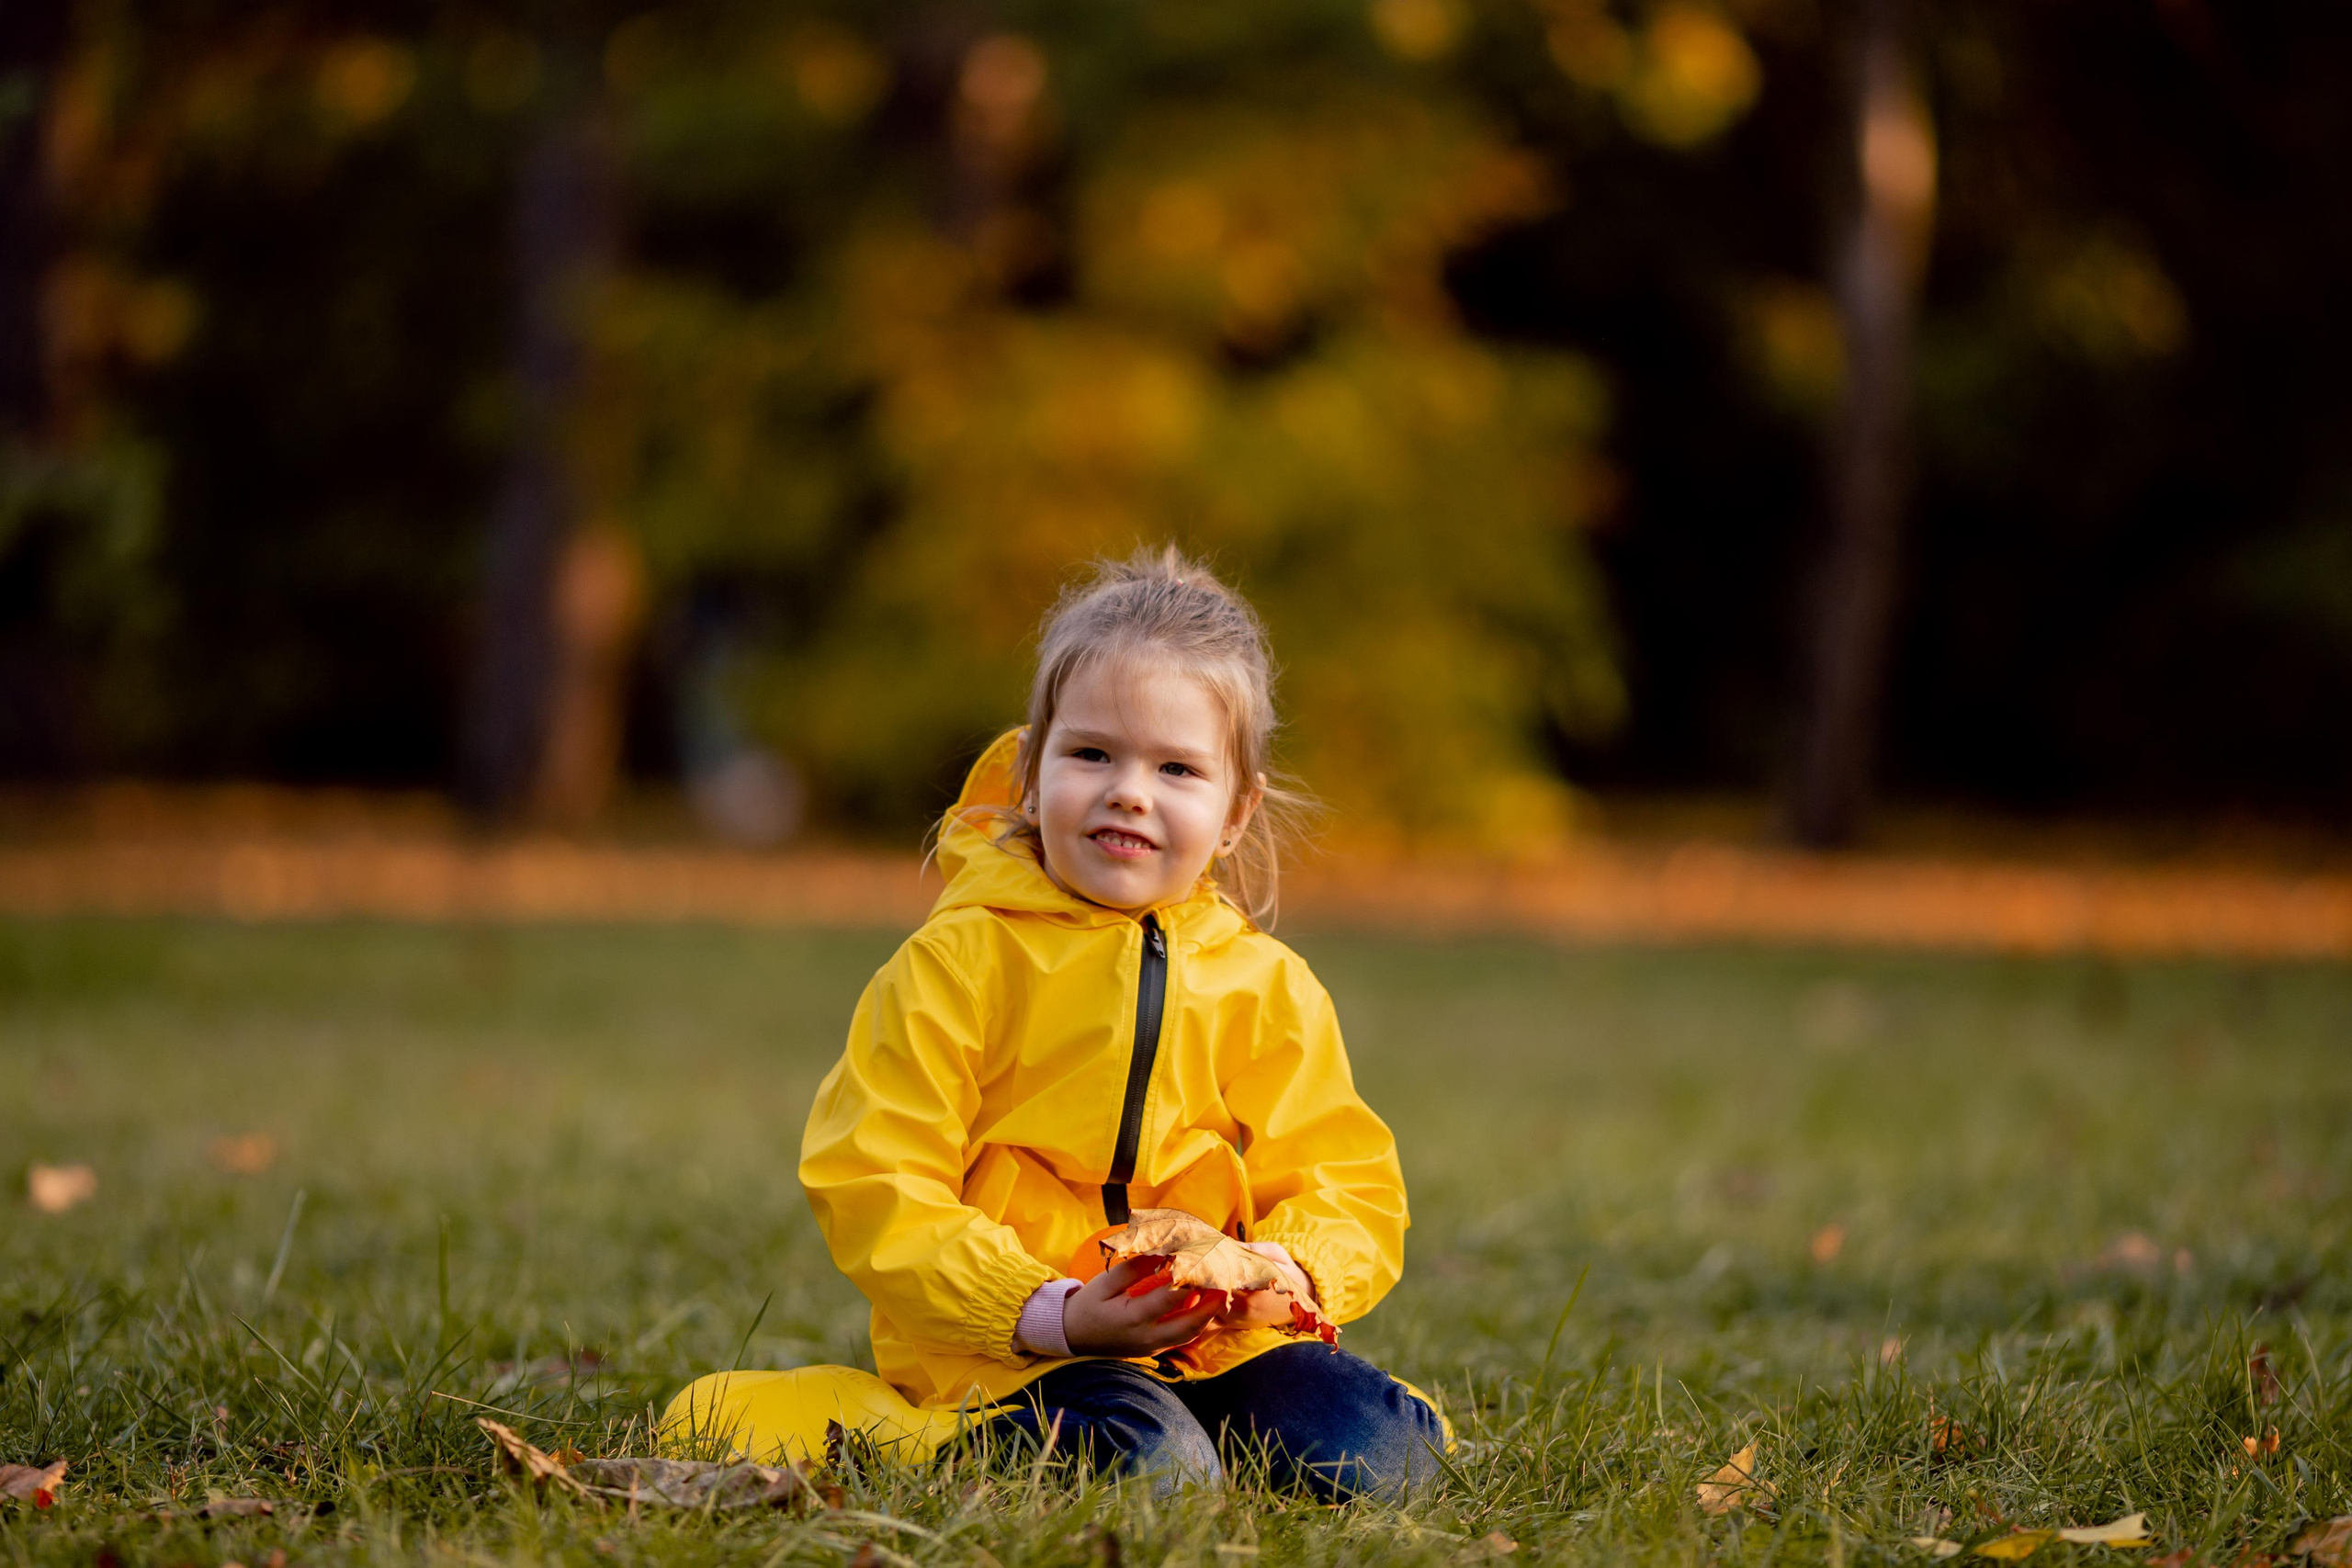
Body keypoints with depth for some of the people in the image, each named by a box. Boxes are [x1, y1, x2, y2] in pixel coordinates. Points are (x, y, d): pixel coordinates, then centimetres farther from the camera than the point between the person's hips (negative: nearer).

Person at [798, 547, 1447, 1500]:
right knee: (1155, 1461, -34)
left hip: (1217, 1339, 5)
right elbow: (876, 1188, -7)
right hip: (1007, 1348, -4)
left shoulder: (1268, 986, 9)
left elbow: (1348, 1189, 12)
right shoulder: (957, 965, -2)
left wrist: (1292, 1271, -14)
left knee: (1380, 1456, -20)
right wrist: (1051, 1315, -20)